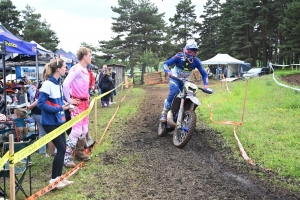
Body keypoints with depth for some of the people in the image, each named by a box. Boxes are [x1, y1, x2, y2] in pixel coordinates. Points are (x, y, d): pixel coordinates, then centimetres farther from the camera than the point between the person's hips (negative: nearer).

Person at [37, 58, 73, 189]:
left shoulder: (58, 83, 7)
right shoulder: (47, 84, -19)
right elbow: (40, 104, -22)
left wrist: (64, 104, 0)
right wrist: (58, 108, -23)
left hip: (59, 121, 9)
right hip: (50, 122, -9)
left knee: (62, 149, 11)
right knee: (61, 149, -5)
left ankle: (59, 177, 23)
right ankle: (53, 179, 10)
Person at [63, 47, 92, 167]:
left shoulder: (86, 70, 12)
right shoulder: (76, 68, -15)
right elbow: (65, 84, -25)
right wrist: (69, 100, -17)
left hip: (85, 102, 9)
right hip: (77, 103, -9)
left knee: (84, 130, 14)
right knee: (77, 130, -10)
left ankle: (79, 152, 29)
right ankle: (66, 157, -1)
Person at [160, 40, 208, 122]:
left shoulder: (196, 61, -16)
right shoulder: (179, 57, -24)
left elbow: (204, 74, -9)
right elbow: (165, 64, -25)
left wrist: (206, 84, -26)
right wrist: (168, 71, -46)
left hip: (185, 80, 5)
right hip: (175, 77, -5)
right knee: (174, 92, -31)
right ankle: (164, 113, -23)